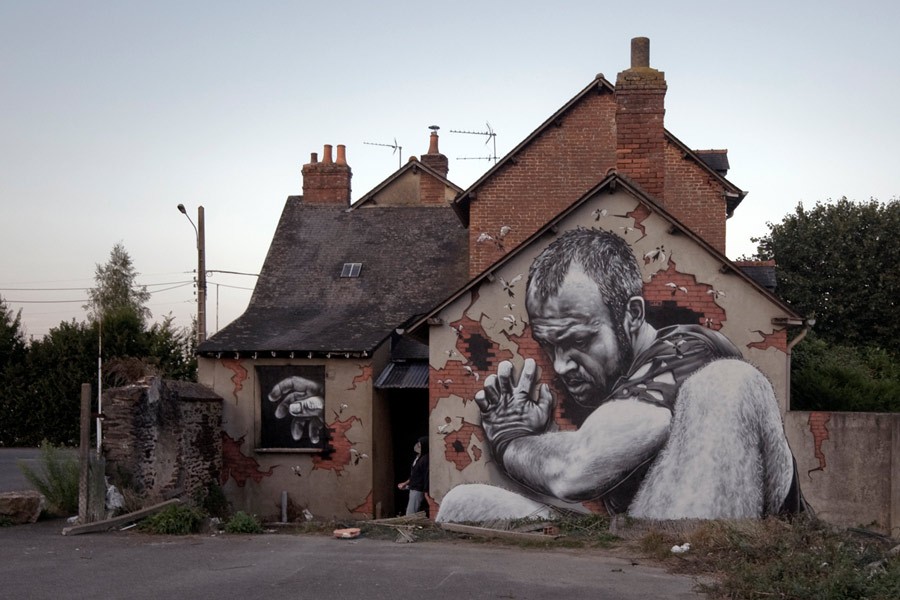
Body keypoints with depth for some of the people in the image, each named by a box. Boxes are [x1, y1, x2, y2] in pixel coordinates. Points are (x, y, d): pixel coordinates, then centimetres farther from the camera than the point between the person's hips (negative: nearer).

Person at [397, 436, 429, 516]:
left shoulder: (425, 459, -19)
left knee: (410, 514, -10)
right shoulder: (417, 457, 11)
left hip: (418, 490, -10)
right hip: (413, 489, 10)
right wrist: (405, 483, 27)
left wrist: (426, 492, -22)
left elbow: (426, 476, -21)